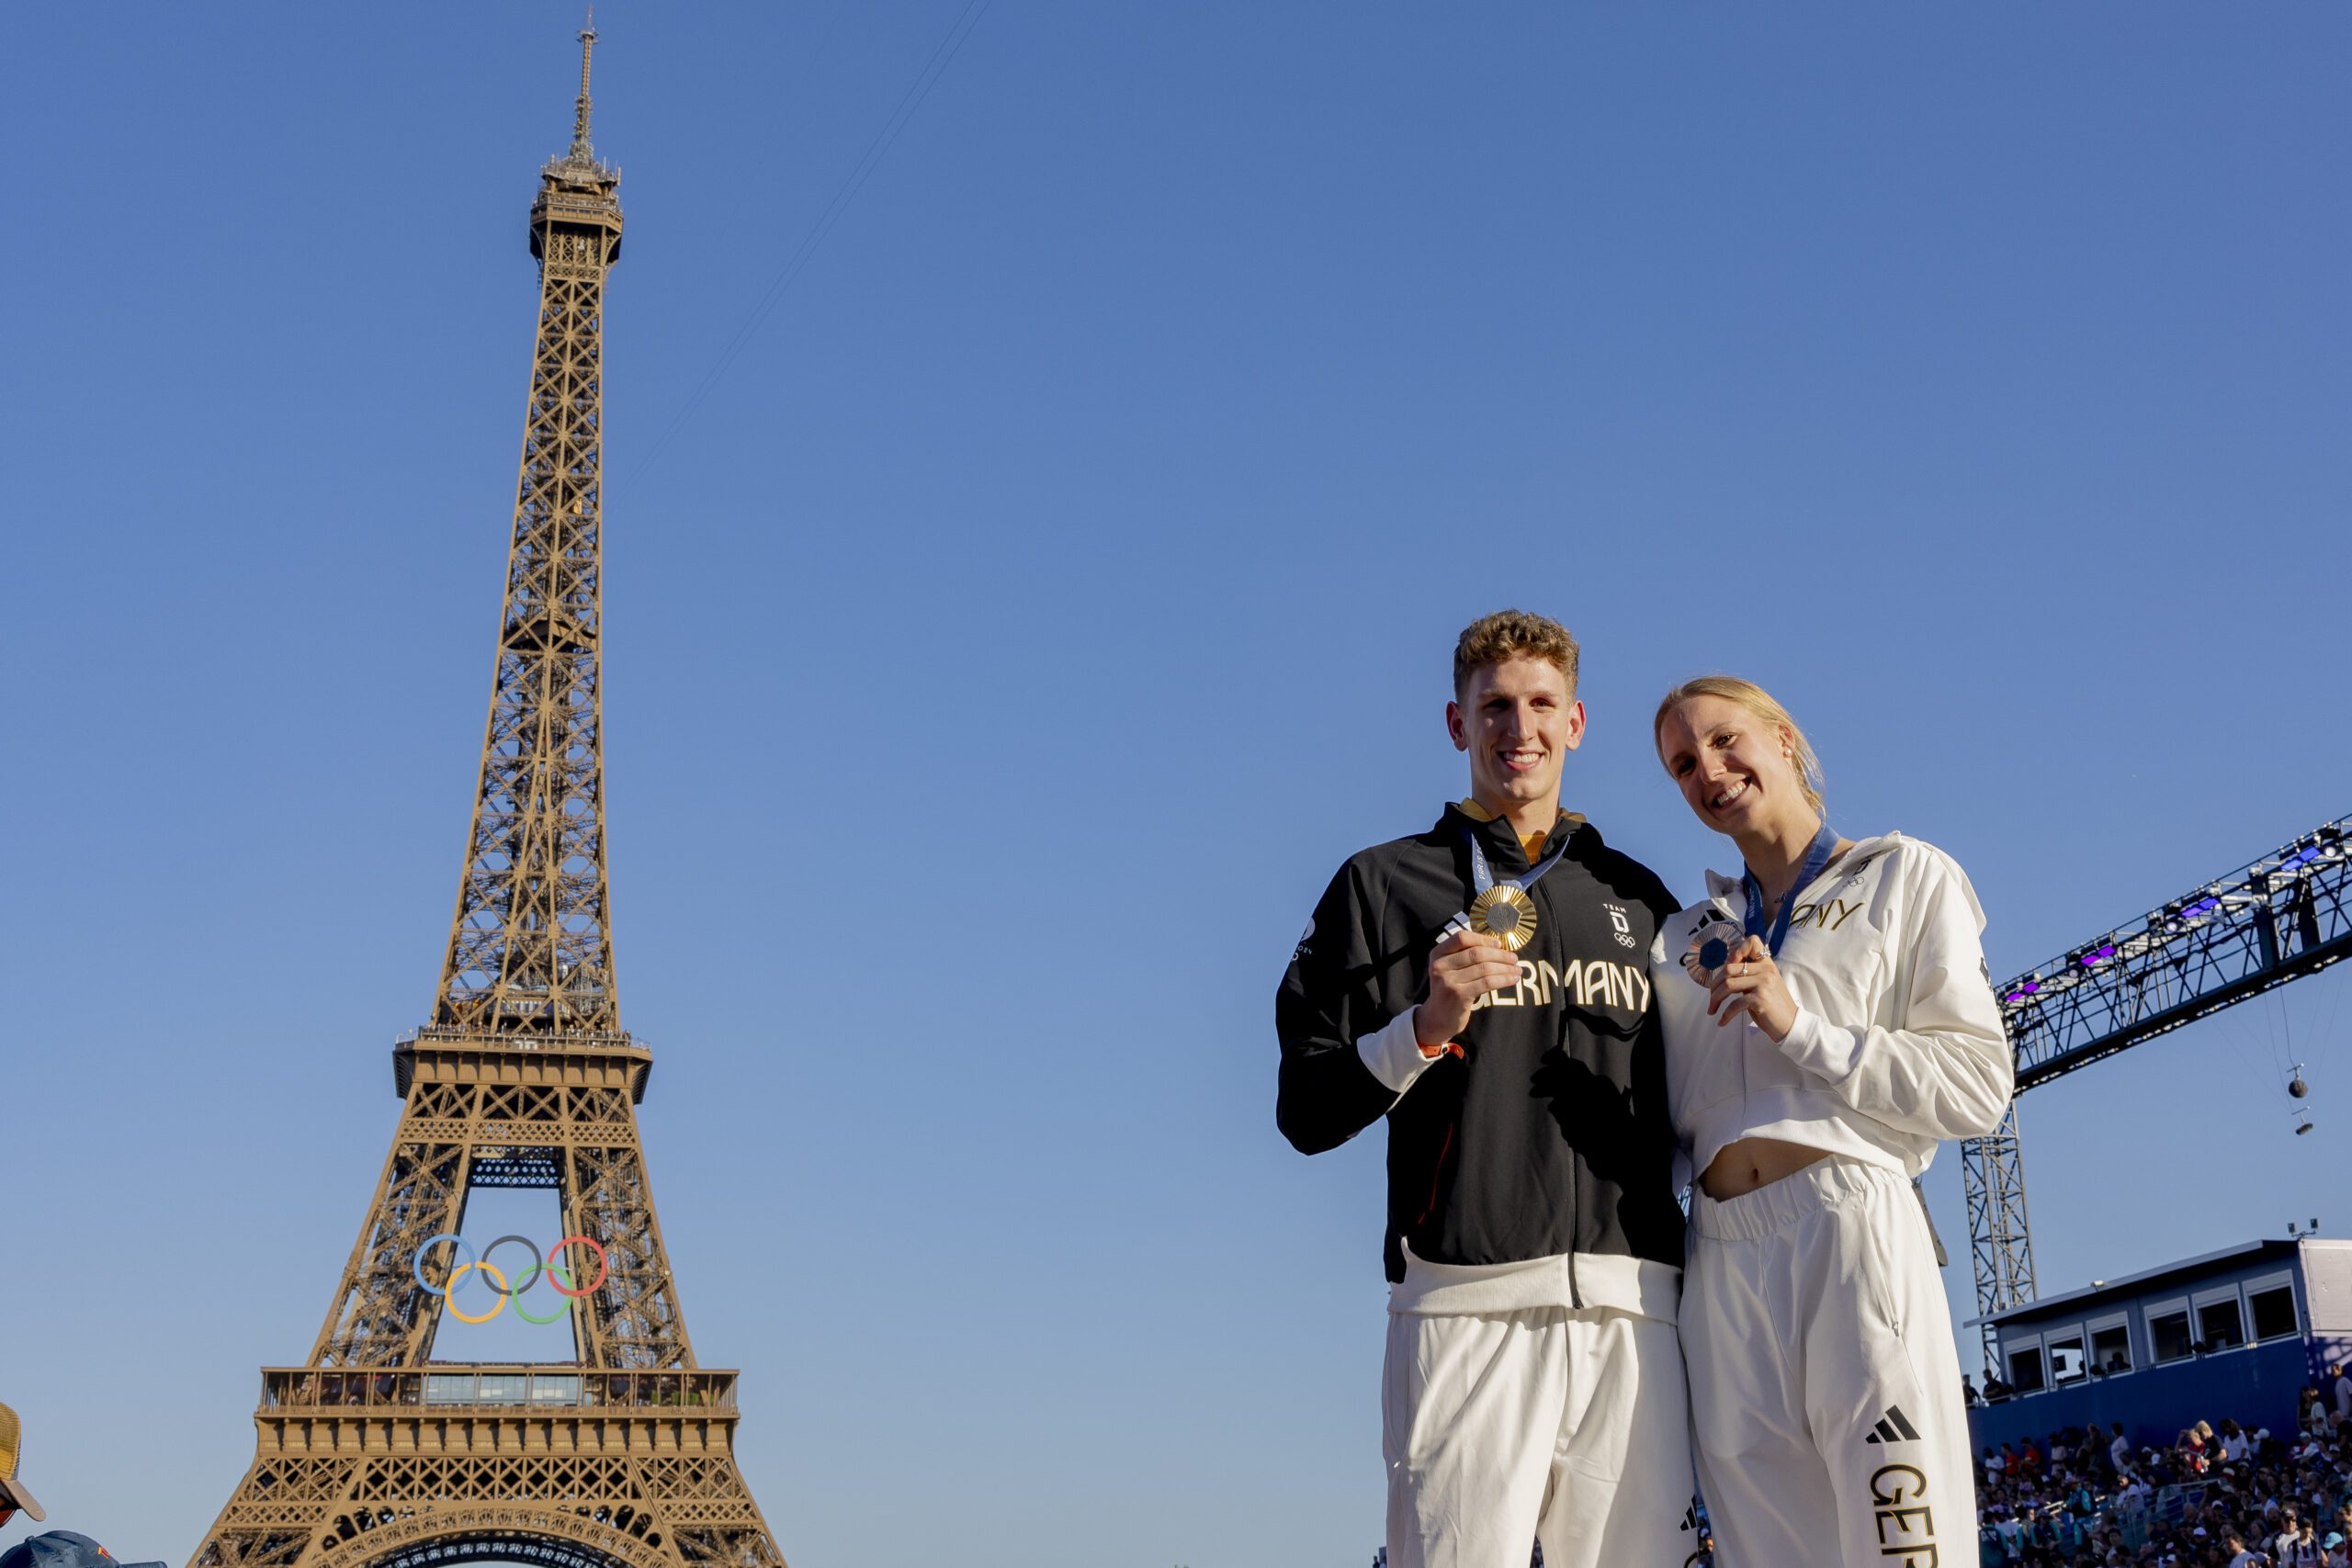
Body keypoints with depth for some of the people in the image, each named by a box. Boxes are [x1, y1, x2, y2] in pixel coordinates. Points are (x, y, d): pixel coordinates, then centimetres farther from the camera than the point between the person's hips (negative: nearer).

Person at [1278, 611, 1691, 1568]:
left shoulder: (1640, 900, 21)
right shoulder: (1384, 885, 11)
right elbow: (1306, 1113, 5)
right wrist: (1425, 1029, -9)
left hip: (1633, 1307, 3)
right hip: (1468, 1303, -3)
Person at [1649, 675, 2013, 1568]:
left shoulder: (1904, 877, 9)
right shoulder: (1687, 937, 22)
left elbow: (1979, 1085, -1)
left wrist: (1797, 1026, -9)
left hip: (1853, 1230, -4)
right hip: (1724, 1253, 4)